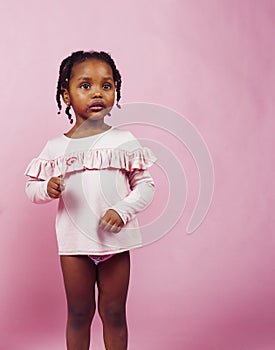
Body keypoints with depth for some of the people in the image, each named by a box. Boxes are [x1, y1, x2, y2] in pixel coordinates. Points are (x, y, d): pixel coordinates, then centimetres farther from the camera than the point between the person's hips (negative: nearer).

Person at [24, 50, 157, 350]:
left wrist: (124, 210, -19)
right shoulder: (55, 147, -1)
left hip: (115, 240, 0)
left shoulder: (125, 141, -4)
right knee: (79, 313, 14)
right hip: (74, 242, 1)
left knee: (114, 313, 13)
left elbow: (145, 185, -3)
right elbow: (32, 188, 4)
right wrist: (48, 189, -18)